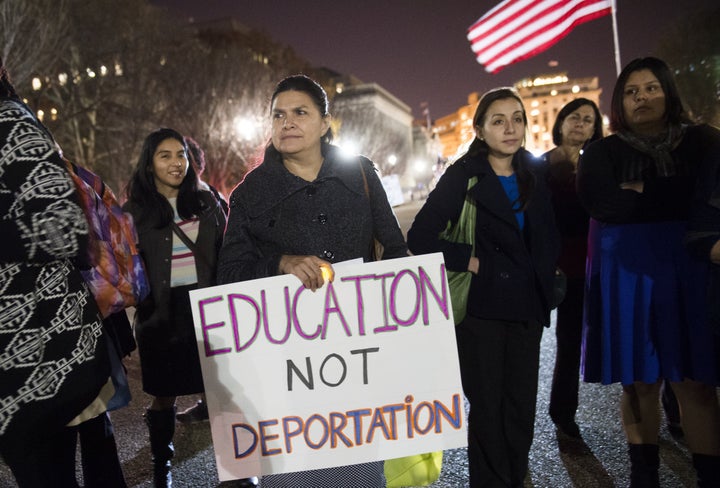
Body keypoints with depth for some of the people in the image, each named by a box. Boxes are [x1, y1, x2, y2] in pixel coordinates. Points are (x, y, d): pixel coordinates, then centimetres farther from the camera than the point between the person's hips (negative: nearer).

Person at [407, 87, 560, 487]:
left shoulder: (534, 174, 9)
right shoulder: (463, 176, -6)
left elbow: (549, 237, 18)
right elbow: (420, 237, -12)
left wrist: (545, 277, 7)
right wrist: (468, 261, -12)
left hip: (528, 306, 4)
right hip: (482, 308, -4)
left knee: (522, 402, 10)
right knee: (487, 405, 4)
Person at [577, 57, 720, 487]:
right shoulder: (602, 152, 9)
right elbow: (602, 202, -10)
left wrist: (639, 193, -9)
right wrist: (671, 198, -7)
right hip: (627, 274, 0)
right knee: (639, 381, 5)